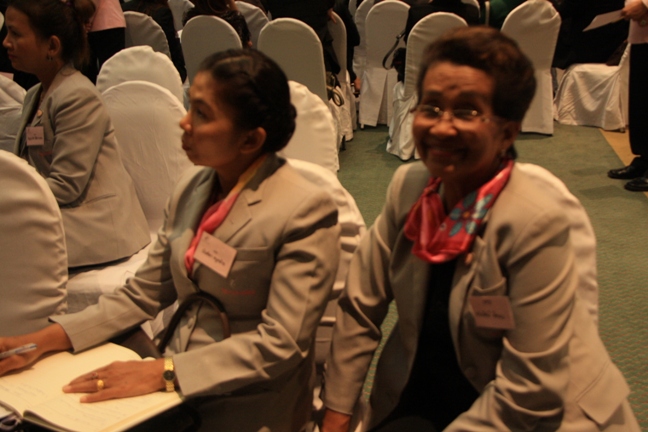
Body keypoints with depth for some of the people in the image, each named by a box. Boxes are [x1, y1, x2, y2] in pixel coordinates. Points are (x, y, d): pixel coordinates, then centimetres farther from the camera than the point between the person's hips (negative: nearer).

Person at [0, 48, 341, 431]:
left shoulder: (306, 212, -18)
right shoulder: (192, 189, 3)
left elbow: (281, 344, -18)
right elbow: (142, 296, 8)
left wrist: (164, 372, -22)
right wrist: (45, 339, -3)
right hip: (177, 388, 5)